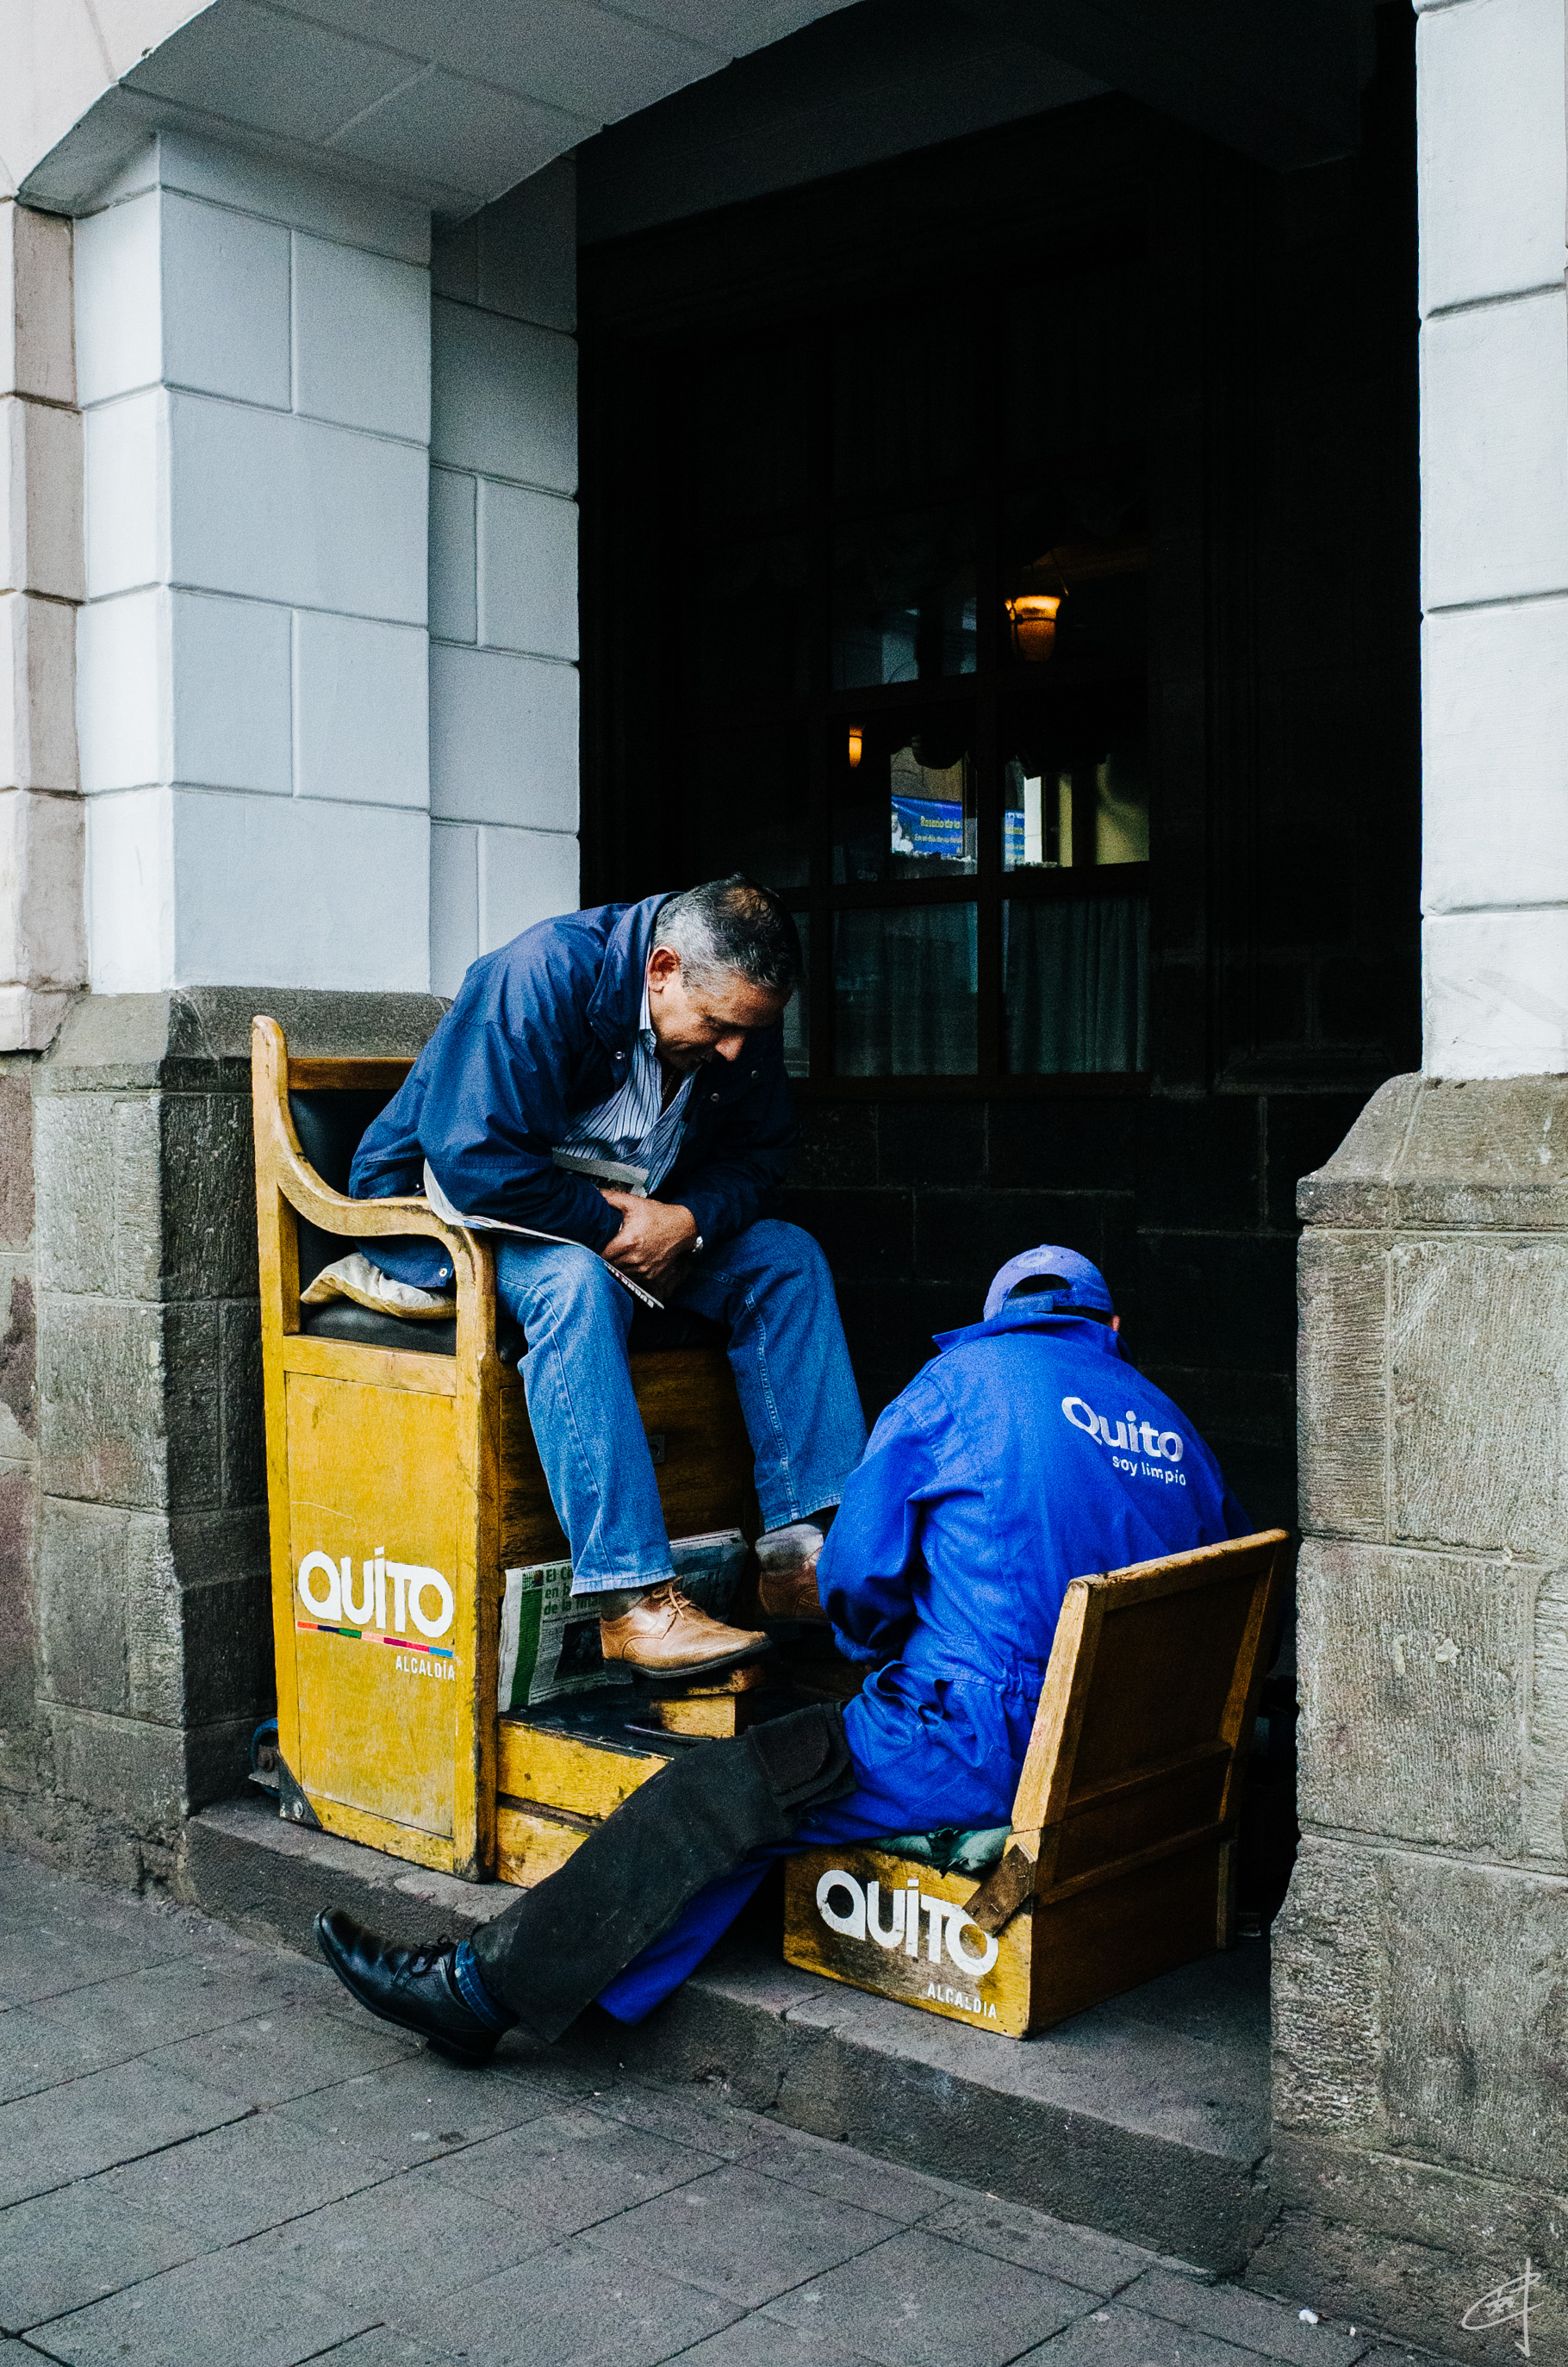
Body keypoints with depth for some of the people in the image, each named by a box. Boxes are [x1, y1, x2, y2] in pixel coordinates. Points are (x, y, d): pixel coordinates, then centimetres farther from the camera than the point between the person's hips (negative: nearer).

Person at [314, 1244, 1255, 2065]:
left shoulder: (965, 1377, 1)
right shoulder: (1173, 1427, 16)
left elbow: (857, 1572, 0)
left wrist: (887, 1656, 23)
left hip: (979, 1739, -7)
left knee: (719, 1795, -3)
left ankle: (482, 1986, 0)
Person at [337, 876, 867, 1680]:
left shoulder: (741, 1013, -5)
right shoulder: (541, 977, -26)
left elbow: (758, 1150, 4)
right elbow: (478, 1162, -31)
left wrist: (690, 1220, -16)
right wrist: (607, 1224, -24)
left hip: (633, 1222, 7)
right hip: (459, 1214, -7)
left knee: (787, 1256, -11)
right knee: (574, 1283, -38)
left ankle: (804, 1540, -16)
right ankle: (631, 1597, -40)